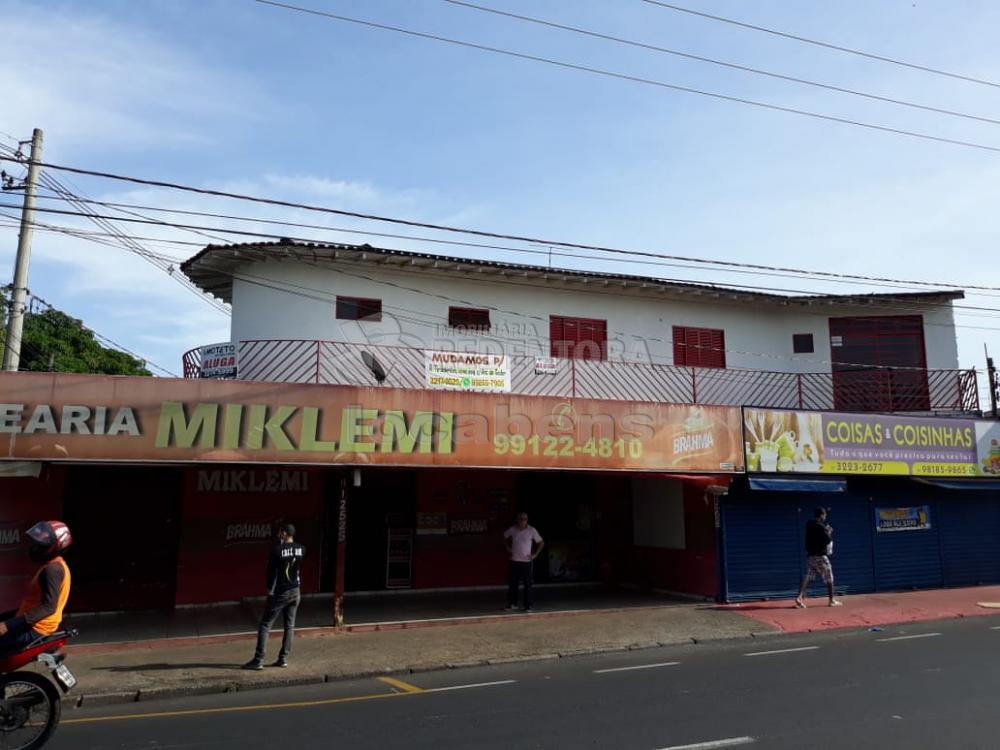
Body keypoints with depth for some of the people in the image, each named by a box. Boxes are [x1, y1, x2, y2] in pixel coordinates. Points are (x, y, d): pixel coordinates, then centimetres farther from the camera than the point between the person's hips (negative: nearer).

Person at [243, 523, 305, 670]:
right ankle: (283, 658, 12)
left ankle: (258, 660, 0)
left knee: (265, 625, 2)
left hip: (279, 593, -5)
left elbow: (271, 570, -8)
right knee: (289, 625, 11)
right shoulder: (301, 549, 0)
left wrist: (270, 589, 8)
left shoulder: (277, 549, -14)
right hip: (295, 592, 5)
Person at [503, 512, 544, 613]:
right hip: (514, 561, 2)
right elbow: (505, 537, 18)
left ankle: (528, 606, 8)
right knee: (512, 584, 8)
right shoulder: (512, 529, -2)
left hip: (526, 562, -2)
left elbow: (541, 542, 0)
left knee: (527, 585, -1)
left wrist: (535, 554, -4)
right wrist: (508, 549, 9)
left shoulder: (532, 530, -8)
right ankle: (512, 604, 20)